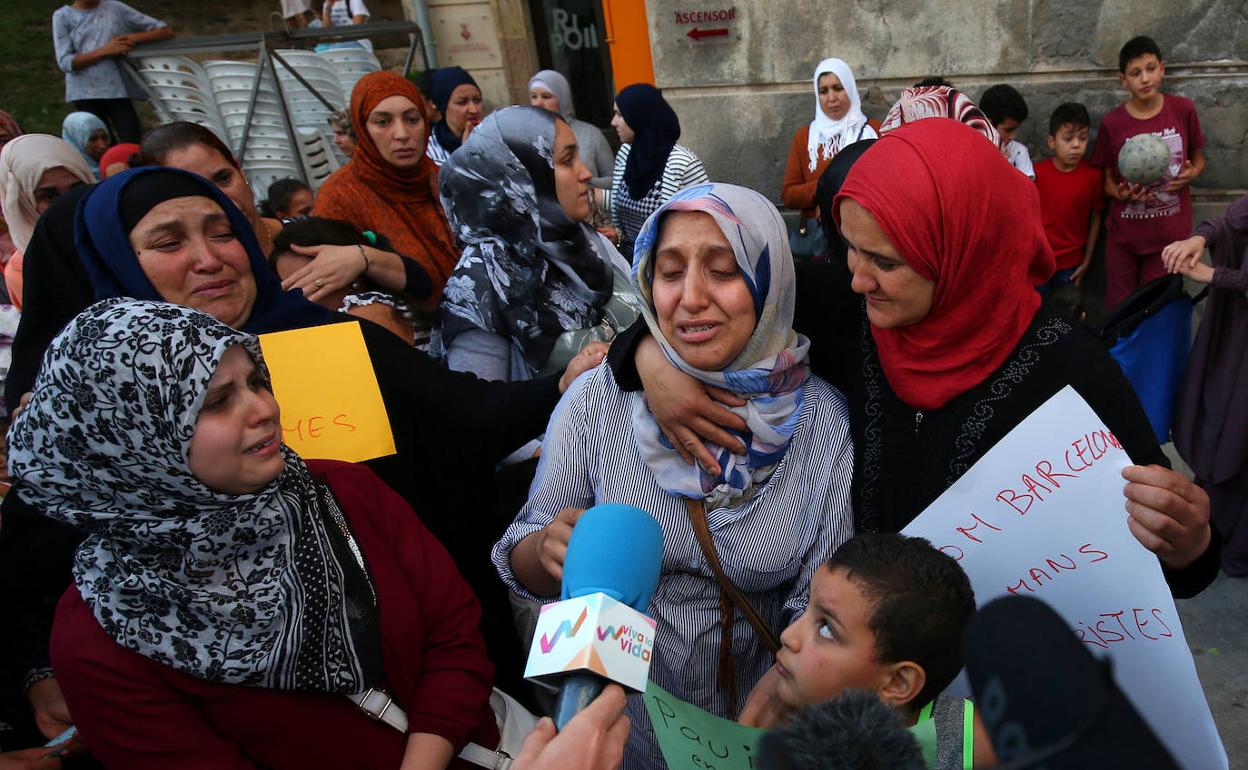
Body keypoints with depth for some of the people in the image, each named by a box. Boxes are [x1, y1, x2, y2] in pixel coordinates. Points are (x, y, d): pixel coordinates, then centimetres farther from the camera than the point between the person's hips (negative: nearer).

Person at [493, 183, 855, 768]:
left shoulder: (820, 419, -18)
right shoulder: (597, 401, -17)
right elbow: (524, 567, -9)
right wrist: (547, 546, -31)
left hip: (753, 720, 0)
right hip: (619, 715, 1)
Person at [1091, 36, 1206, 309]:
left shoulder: (1183, 109, -5)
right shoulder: (1112, 123, -8)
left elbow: (1198, 156, 9)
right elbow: (1107, 178, 0)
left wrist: (1192, 173, -13)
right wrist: (1121, 194, -20)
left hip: (1170, 232, 1)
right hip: (1124, 232, 0)